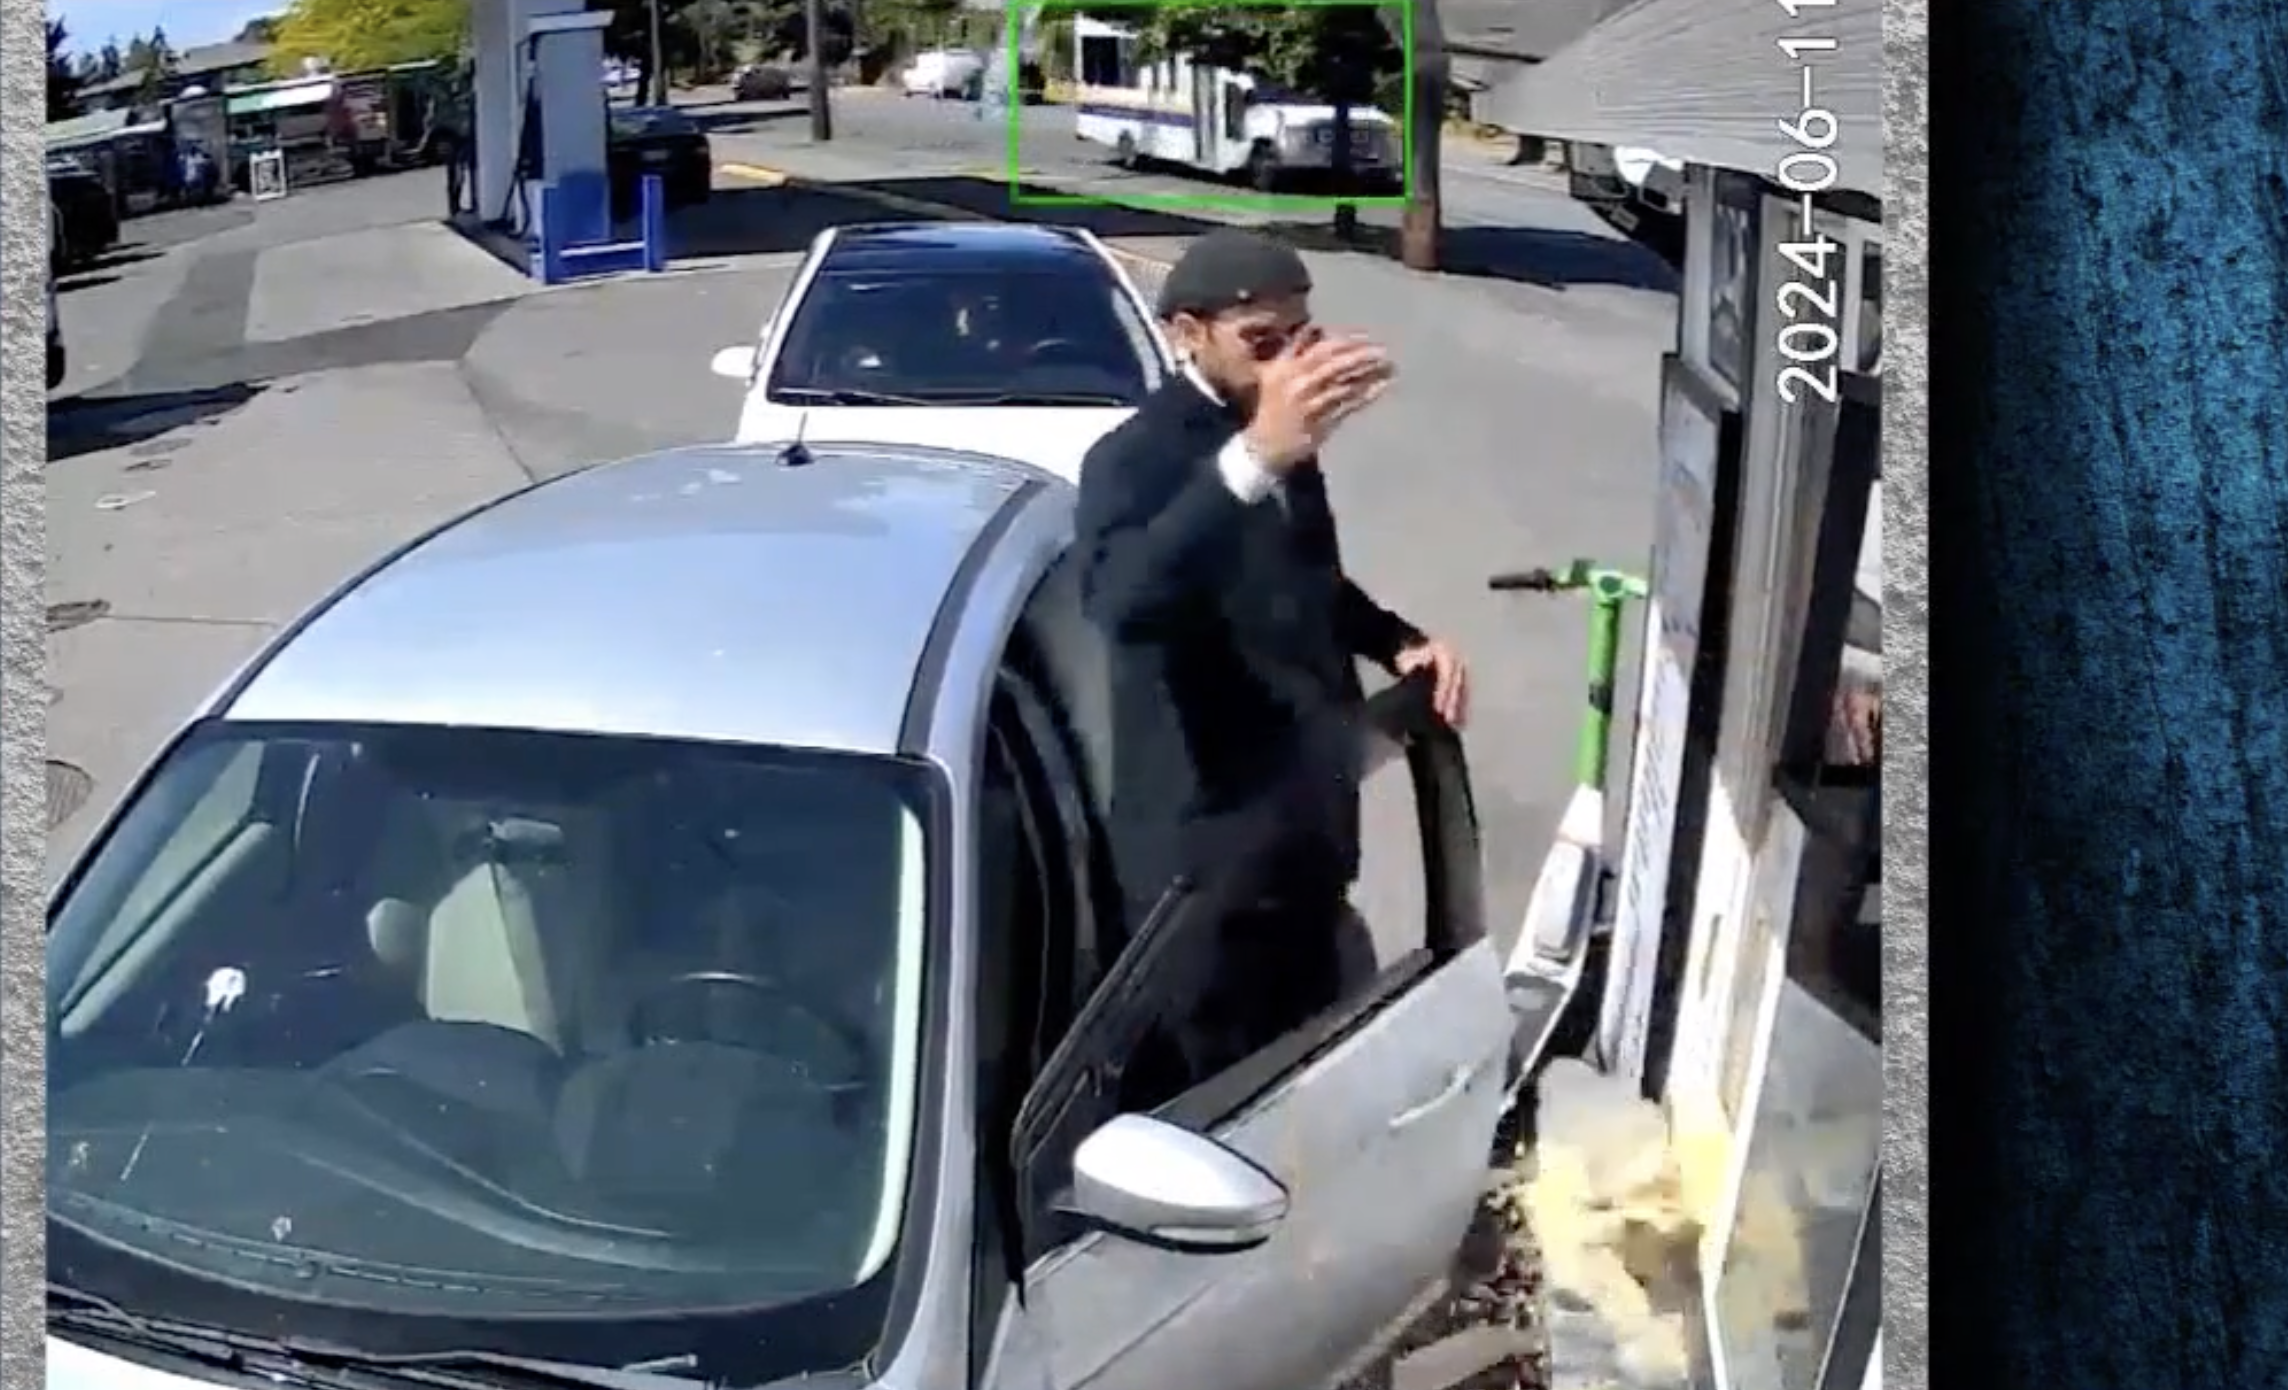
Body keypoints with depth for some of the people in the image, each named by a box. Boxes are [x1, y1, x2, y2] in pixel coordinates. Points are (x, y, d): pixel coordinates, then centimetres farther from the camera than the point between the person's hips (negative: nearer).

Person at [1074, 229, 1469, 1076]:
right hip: (1209, 854, -8)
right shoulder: (1136, 459, -19)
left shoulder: (1284, 443, 7)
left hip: (1302, 832, 8)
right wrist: (1254, 459, -52)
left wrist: (1398, 641, 2)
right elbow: (1119, 604, -41)